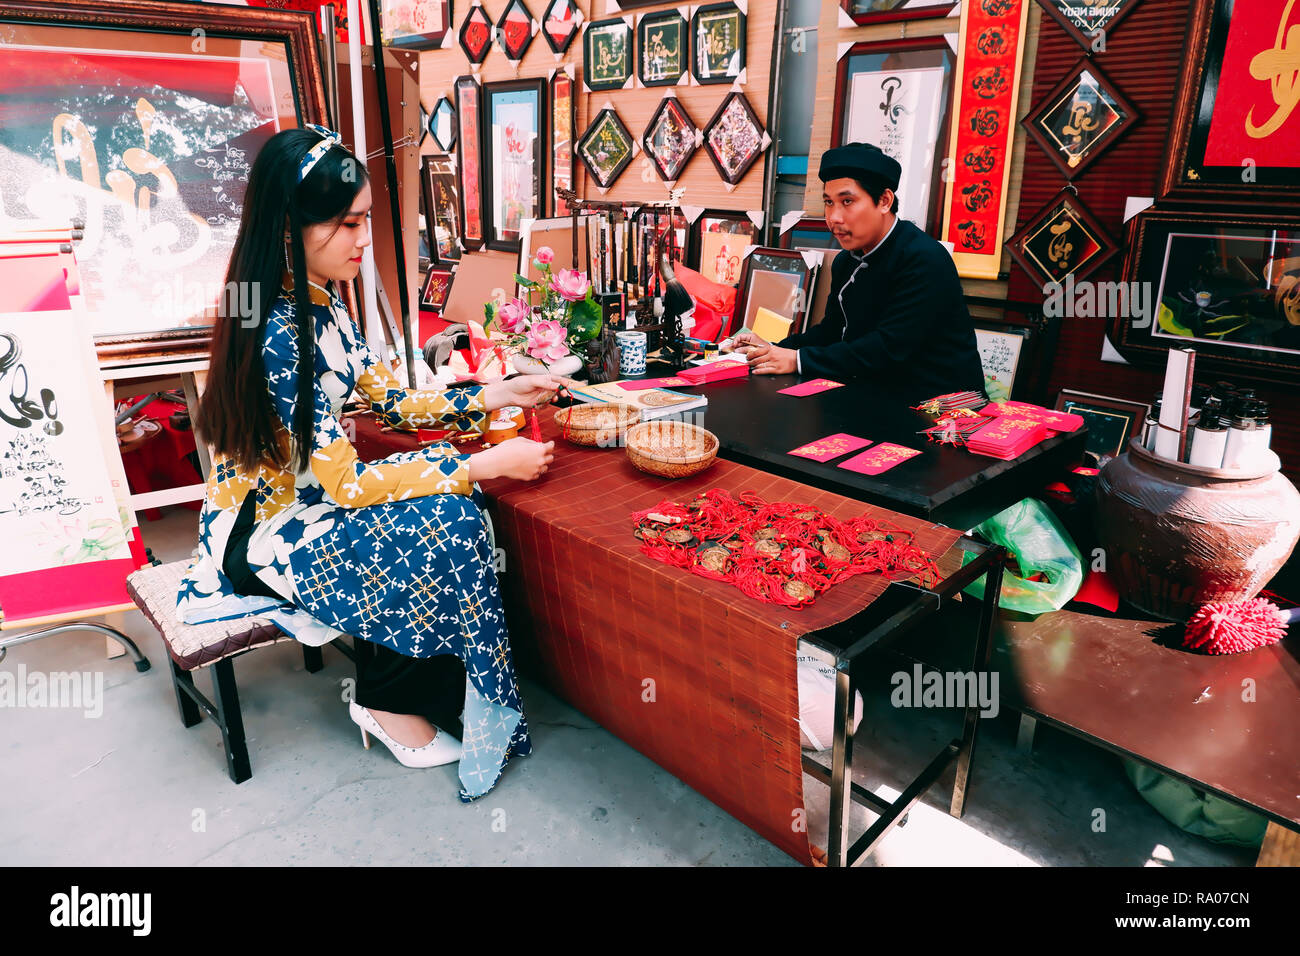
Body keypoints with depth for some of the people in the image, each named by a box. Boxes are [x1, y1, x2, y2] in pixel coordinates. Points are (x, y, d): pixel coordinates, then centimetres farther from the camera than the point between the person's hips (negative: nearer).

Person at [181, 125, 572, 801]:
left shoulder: (320, 301, 0)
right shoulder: (278, 334, -28)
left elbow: (391, 400, 6)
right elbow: (347, 484, -29)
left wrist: (496, 395, -4)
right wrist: (489, 465, -27)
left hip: (304, 502, 8)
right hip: (264, 536, -8)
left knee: (450, 516, -9)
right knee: (446, 532, -17)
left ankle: (391, 698, 6)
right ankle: (389, 704, 6)